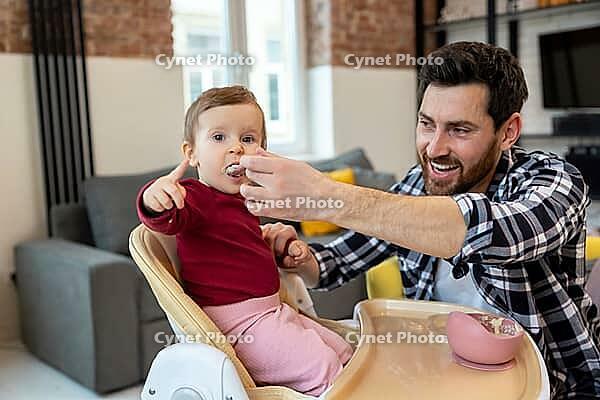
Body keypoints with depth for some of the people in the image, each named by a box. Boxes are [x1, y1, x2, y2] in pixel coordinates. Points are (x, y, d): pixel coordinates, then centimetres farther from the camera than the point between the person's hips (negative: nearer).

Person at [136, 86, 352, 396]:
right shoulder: (195, 197, -16)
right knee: (321, 366, -19)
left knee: (343, 352, 15)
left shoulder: (242, 200, 14)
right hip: (237, 320, -10)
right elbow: (169, 219, -39)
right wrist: (154, 200, -62)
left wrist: (282, 247, 12)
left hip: (272, 310, 10)